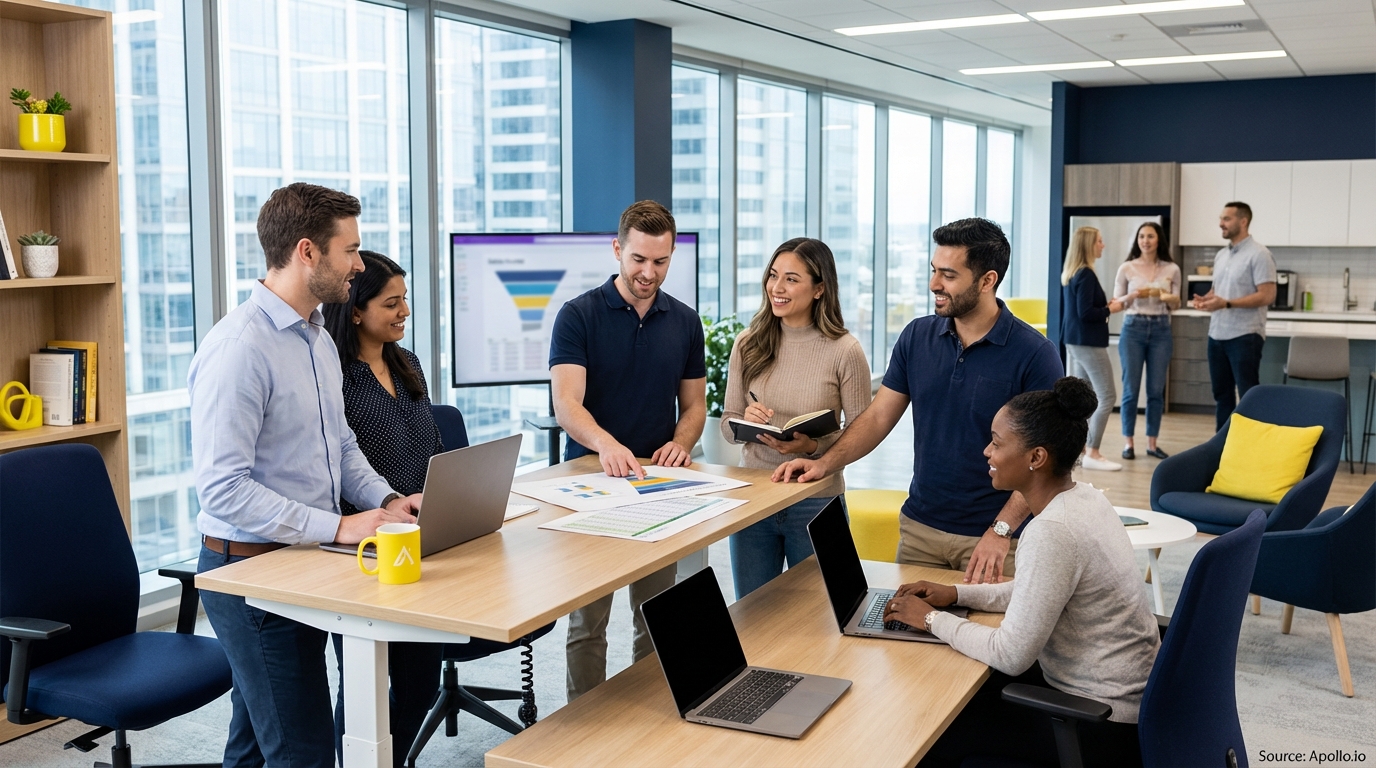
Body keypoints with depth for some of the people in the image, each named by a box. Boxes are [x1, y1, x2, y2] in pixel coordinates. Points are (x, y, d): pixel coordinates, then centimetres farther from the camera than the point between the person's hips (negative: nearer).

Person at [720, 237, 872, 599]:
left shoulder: (844, 351, -10)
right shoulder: (749, 344, 0)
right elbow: (727, 424, 6)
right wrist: (746, 421, -16)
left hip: (816, 503, -3)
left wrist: (814, 446, -23)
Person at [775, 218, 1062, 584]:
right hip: (919, 528, 4)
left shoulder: (1034, 353, -11)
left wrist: (1002, 530, -21)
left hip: (992, 539, -4)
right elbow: (878, 416, 4)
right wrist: (825, 463, -11)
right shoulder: (917, 337, 2)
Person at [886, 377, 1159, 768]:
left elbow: (1011, 656, -25)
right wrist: (957, 594, 7)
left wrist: (932, 619, -12)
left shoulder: (1051, 531, -28)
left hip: (1104, 729, -9)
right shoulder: (1082, 497, 0)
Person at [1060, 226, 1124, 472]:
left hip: (1075, 340, 10)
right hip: (1088, 342, -10)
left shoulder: (1070, 273, 10)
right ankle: (1092, 454, -6)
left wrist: (1104, 305, 8)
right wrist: (1110, 309, -9)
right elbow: (1085, 313, -23)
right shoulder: (1086, 275, -17)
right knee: (1107, 395, -6)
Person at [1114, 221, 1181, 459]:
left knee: (1156, 389, 4)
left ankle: (1152, 443, 13)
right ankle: (1128, 442, 9)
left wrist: (1163, 295, -13)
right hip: (1133, 328, -2)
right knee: (1131, 388, 0)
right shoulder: (1127, 268, 0)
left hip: (1161, 330, 2)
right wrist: (1133, 296, -16)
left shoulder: (1172, 269, 5)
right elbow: (1115, 302, 3)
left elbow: (1175, 305, 8)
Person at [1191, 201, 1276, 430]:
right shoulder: (1221, 255, 14)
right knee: (1221, 393, 13)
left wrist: (1226, 304, -23)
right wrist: (1205, 299, -1)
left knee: (1248, 396, -3)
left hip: (1245, 336, -8)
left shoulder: (1259, 254, -10)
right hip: (1217, 335, 8)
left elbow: (1267, 296, -16)